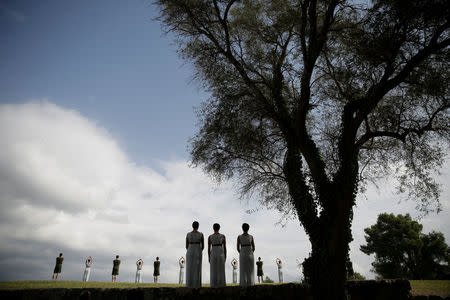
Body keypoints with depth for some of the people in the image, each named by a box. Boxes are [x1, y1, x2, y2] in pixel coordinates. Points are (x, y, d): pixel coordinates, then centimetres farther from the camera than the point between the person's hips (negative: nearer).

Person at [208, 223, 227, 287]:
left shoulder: (210, 237, 0)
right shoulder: (223, 236, -1)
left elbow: (209, 248, 1)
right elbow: (225, 247, 0)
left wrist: (209, 257, 9)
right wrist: (225, 257, 8)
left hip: (213, 254, 0)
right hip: (221, 254, 0)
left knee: (213, 272, 5)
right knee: (221, 272, 4)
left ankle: (214, 287, 3)